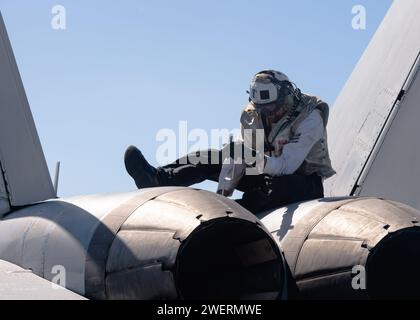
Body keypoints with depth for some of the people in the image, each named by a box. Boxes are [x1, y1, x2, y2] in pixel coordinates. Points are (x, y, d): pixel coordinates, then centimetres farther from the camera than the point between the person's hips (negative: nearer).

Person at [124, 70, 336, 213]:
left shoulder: (310, 118, -24)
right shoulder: (253, 115, -5)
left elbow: (286, 167, -32)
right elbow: (239, 157, -6)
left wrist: (252, 156, -47)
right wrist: (223, 190, -19)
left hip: (306, 183, -6)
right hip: (269, 172, 6)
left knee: (281, 186, -43)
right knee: (211, 159, -7)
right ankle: (157, 178, -25)